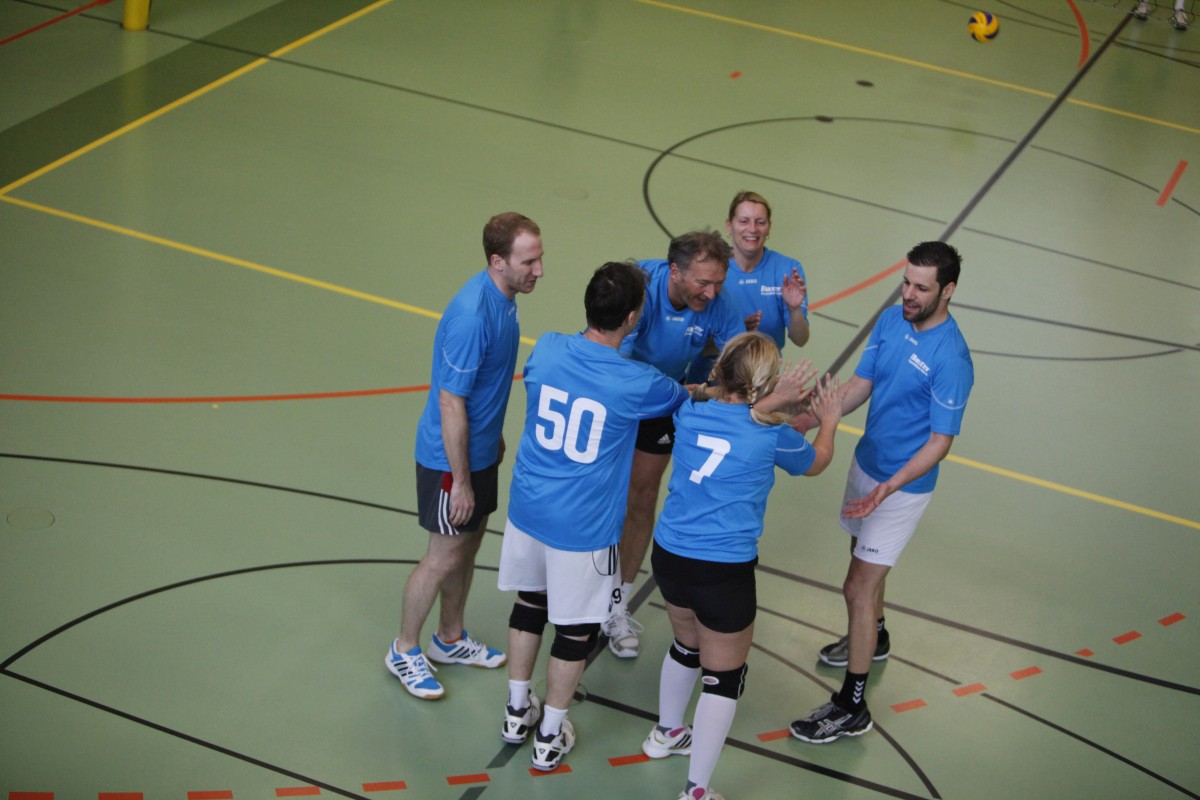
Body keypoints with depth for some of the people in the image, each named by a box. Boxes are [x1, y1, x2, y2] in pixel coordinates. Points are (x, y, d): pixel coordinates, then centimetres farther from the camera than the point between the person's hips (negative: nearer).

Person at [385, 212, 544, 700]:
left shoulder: (503, 297, -2)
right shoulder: (471, 316, -31)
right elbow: (451, 403, -26)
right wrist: (461, 482, -21)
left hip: (480, 449, 9)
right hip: (449, 458, -9)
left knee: (469, 546, 21)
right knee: (445, 557, 5)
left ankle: (450, 639, 39)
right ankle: (404, 651, 24)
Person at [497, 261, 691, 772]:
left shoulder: (546, 350, -10)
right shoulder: (636, 383, -20)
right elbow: (690, 400, 2)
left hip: (528, 509, 5)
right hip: (582, 529, -5)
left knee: (530, 602, 24)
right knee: (576, 628, 13)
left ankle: (517, 712, 39)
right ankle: (550, 738, 27)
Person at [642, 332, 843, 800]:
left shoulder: (690, 412, -3)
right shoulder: (771, 434, -13)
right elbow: (816, 462, 11)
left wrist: (772, 401, 25)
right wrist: (829, 420, 28)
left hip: (669, 557, 6)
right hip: (724, 573, -6)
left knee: (686, 648, 31)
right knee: (723, 678, 11)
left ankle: (666, 734, 53)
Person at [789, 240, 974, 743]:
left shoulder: (951, 360, -26)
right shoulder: (891, 320, -4)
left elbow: (941, 441, -23)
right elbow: (861, 384, 3)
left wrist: (888, 488, -32)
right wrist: (807, 419, -11)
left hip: (902, 486, -8)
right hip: (865, 463, 8)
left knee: (858, 587, -6)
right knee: (863, 556, 27)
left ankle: (851, 708, 5)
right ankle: (873, 638, 55)